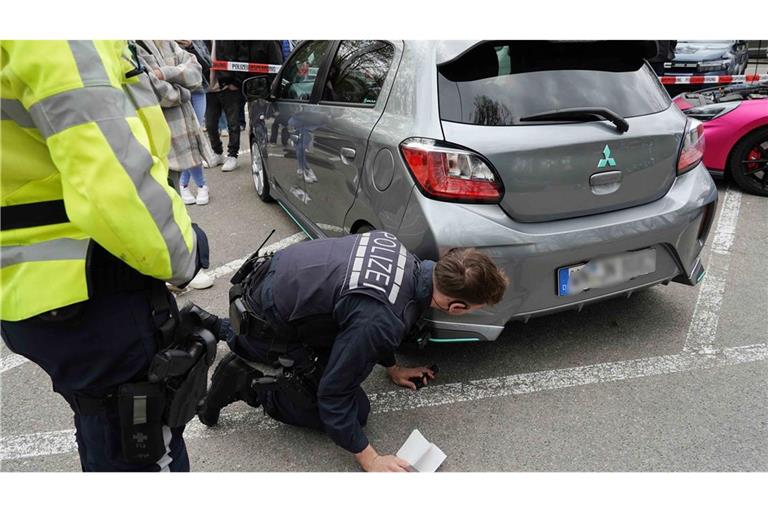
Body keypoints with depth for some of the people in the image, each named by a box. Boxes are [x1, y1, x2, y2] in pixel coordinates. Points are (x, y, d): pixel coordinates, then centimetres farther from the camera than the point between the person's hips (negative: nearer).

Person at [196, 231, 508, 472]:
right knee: (355, 410, 1)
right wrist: (369, 460, -11)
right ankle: (245, 384, 0)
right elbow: (333, 394, -22)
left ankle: (235, 338, 34)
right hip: (265, 322, -8)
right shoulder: (382, 320, -32)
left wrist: (392, 368, 27)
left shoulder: (409, 262, -6)